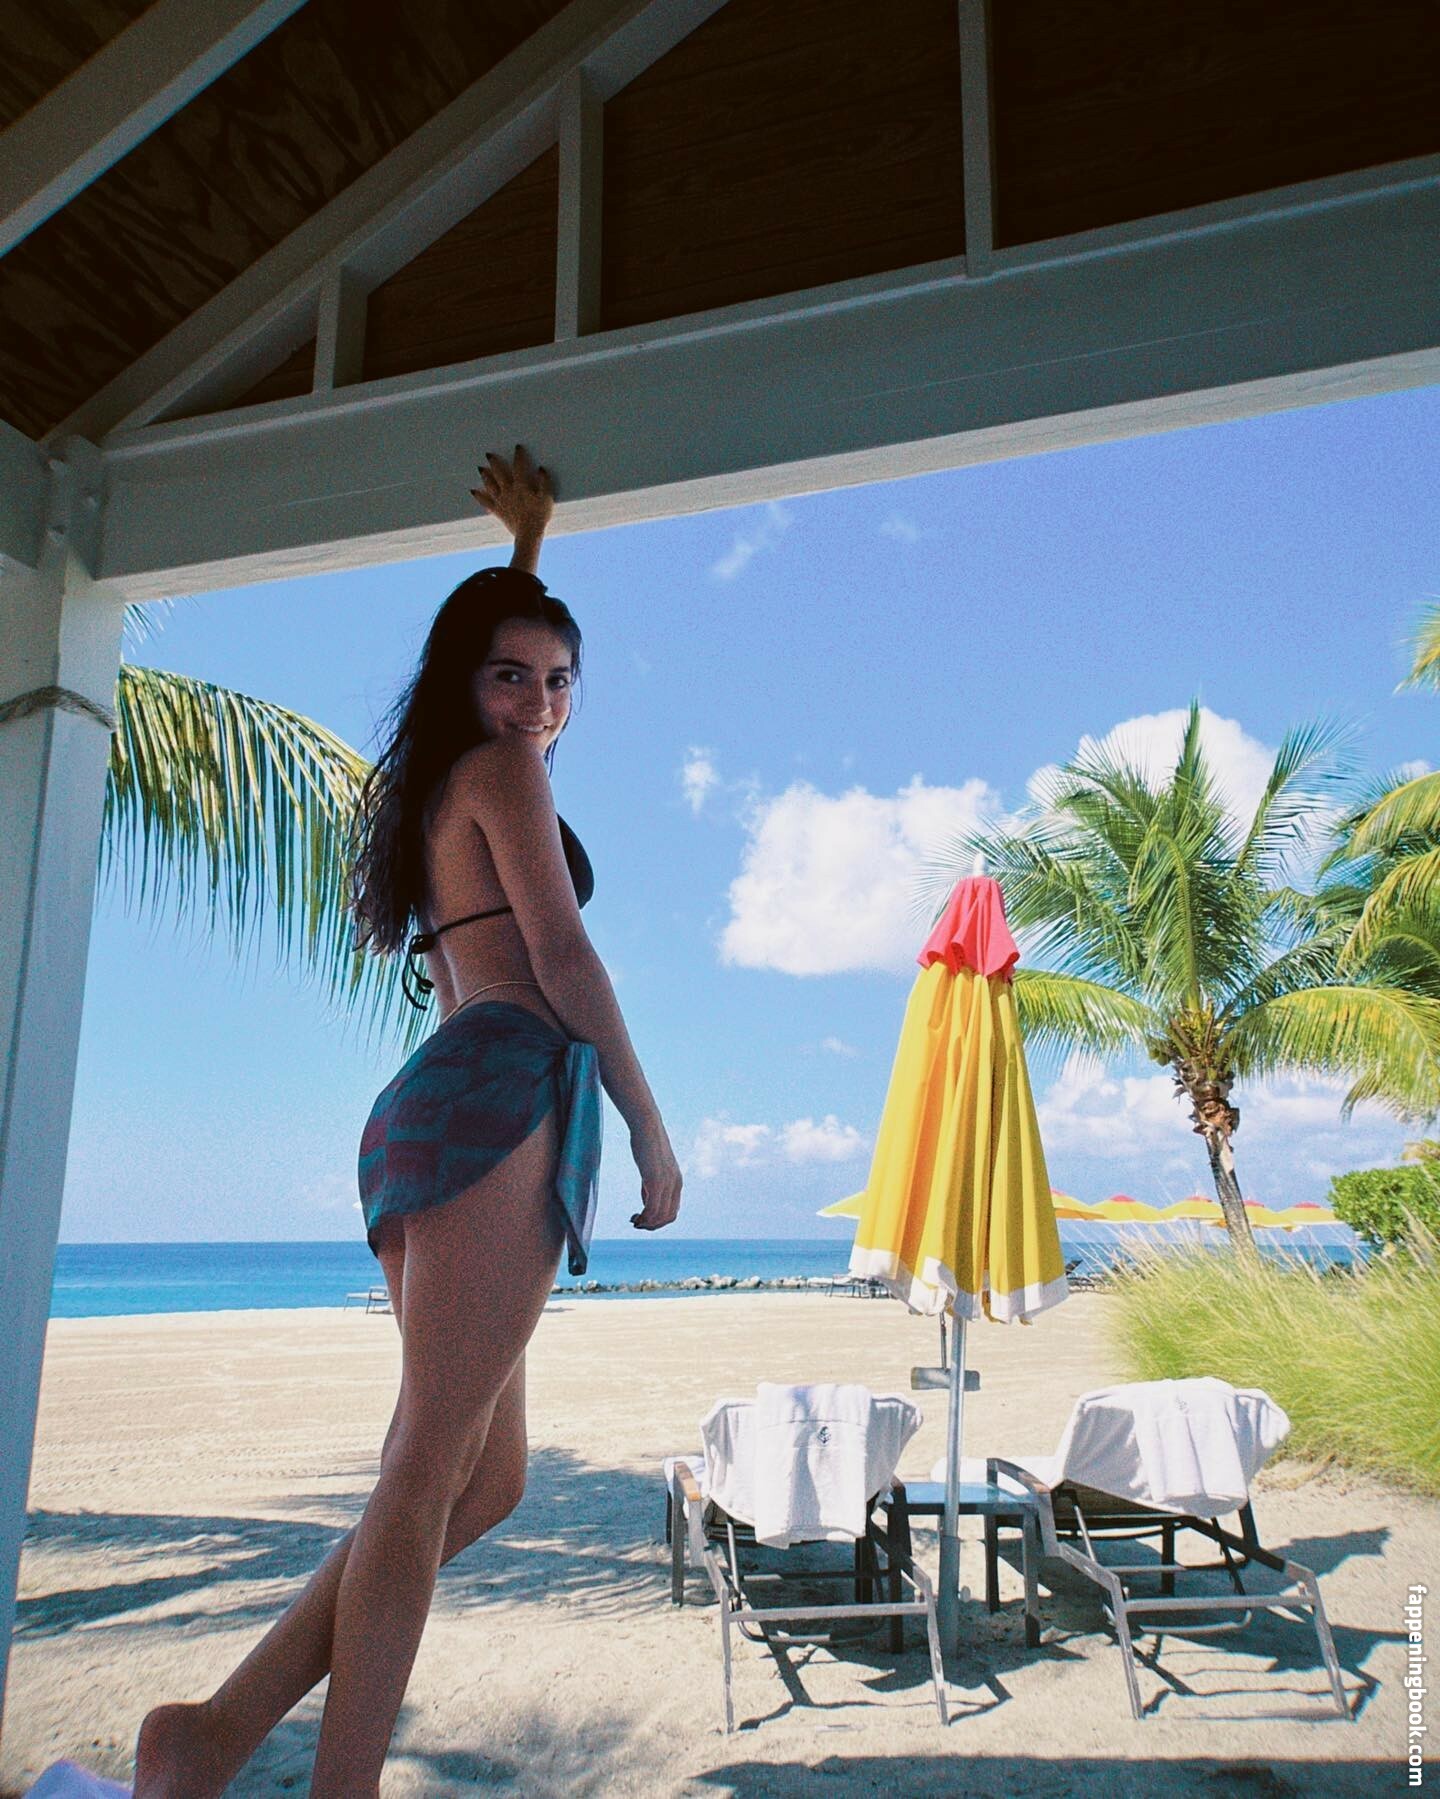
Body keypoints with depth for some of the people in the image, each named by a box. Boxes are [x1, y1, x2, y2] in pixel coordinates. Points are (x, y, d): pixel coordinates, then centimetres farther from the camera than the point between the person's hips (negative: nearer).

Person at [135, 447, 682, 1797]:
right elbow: (563, 956, -5)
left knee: (484, 1480, 7)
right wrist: (652, 1126, -2)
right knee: (431, 1466, -12)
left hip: (431, 1105, 9)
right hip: (508, 1090, -9)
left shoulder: (436, 782, 28)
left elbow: (510, 632, 46)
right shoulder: (502, 771, 3)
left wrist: (529, 539, 51)